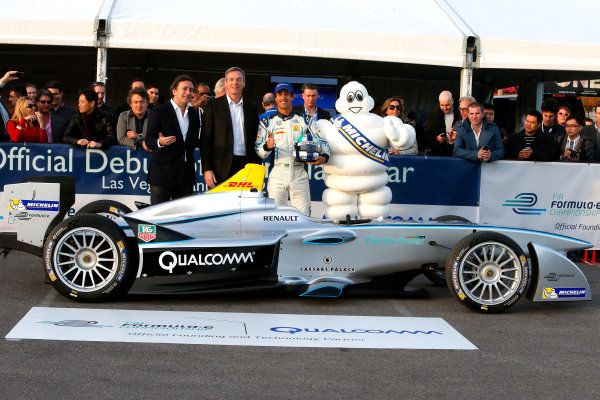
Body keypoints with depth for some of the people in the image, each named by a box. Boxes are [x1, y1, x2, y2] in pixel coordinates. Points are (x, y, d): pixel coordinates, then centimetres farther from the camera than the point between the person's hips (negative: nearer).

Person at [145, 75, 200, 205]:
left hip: (186, 173, 5)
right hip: (162, 173, -5)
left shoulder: (194, 114, 17)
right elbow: (149, 141, -7)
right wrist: (159, 142, -27)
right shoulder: (158, 112, -1)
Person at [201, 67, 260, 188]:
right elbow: (205, 140, 1)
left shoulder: (252, 108, 14)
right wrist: (207, 169, -7)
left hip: (246, 165, 3)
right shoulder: (213, 105, 5)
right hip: (221, 168, -3)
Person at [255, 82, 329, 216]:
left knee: (304, 216, -4)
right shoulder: (267, 122, 10)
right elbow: (259, 152, 5)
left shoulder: (304, 120, 12)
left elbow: (320, 140, 9)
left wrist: (324, 156, -12)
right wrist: (267, 146, -19)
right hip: (277, 174, -1)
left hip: (299, 175, 1)